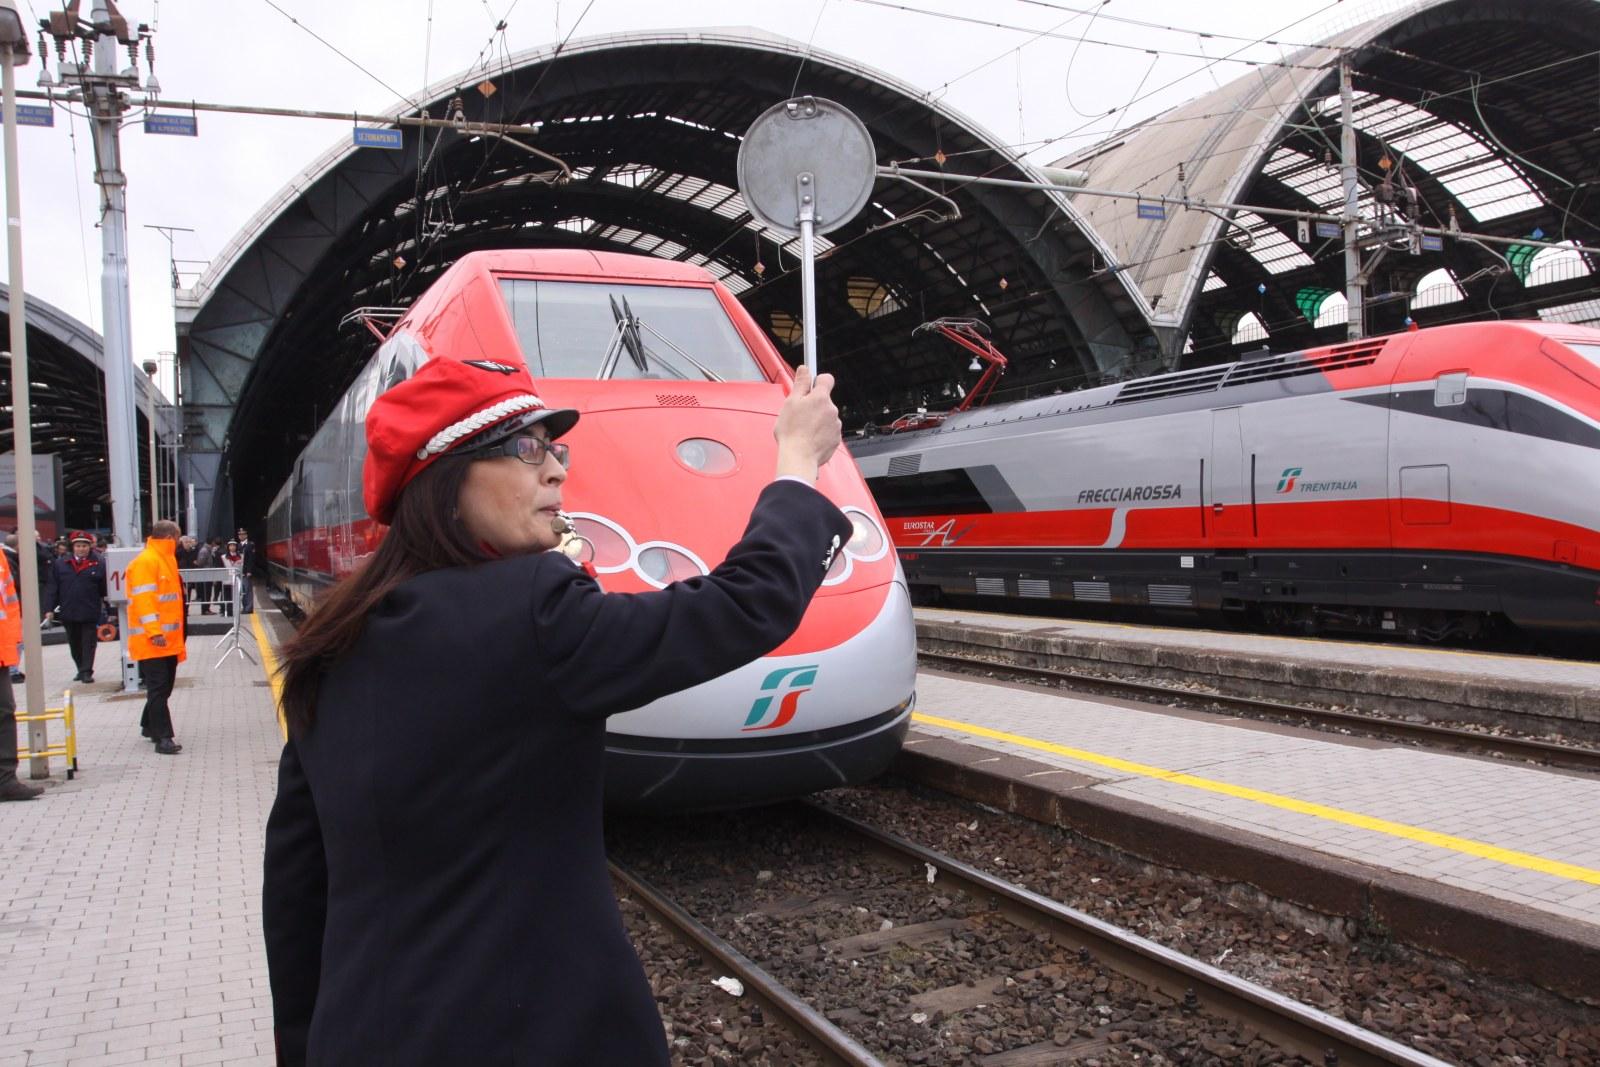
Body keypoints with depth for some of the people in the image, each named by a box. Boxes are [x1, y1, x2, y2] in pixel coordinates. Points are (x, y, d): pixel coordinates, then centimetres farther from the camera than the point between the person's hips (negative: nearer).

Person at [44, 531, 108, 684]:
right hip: (68, 613, 3)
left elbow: (105, 589, 1)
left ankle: (87, 672, 4)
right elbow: (52, 588, 5)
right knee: (74, 644, 14)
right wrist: (50, 609, -1)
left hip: (89, 613, -3)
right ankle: (81, 669, 28)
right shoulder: (60, 565, 7)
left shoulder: (98, 566, -1)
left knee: (88, 643, -1)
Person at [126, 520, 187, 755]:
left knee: (164, 687, 17)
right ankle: (163, 737, -7)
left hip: (168, 640, 10)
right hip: (152, 640, -10)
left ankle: (149, 726, 32)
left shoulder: (166, 560, 18)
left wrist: (178, 637, 23)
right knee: (158, 688, -8)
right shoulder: (145, 562, -13)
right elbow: (143, 599, -21)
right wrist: (154, 631, -28)